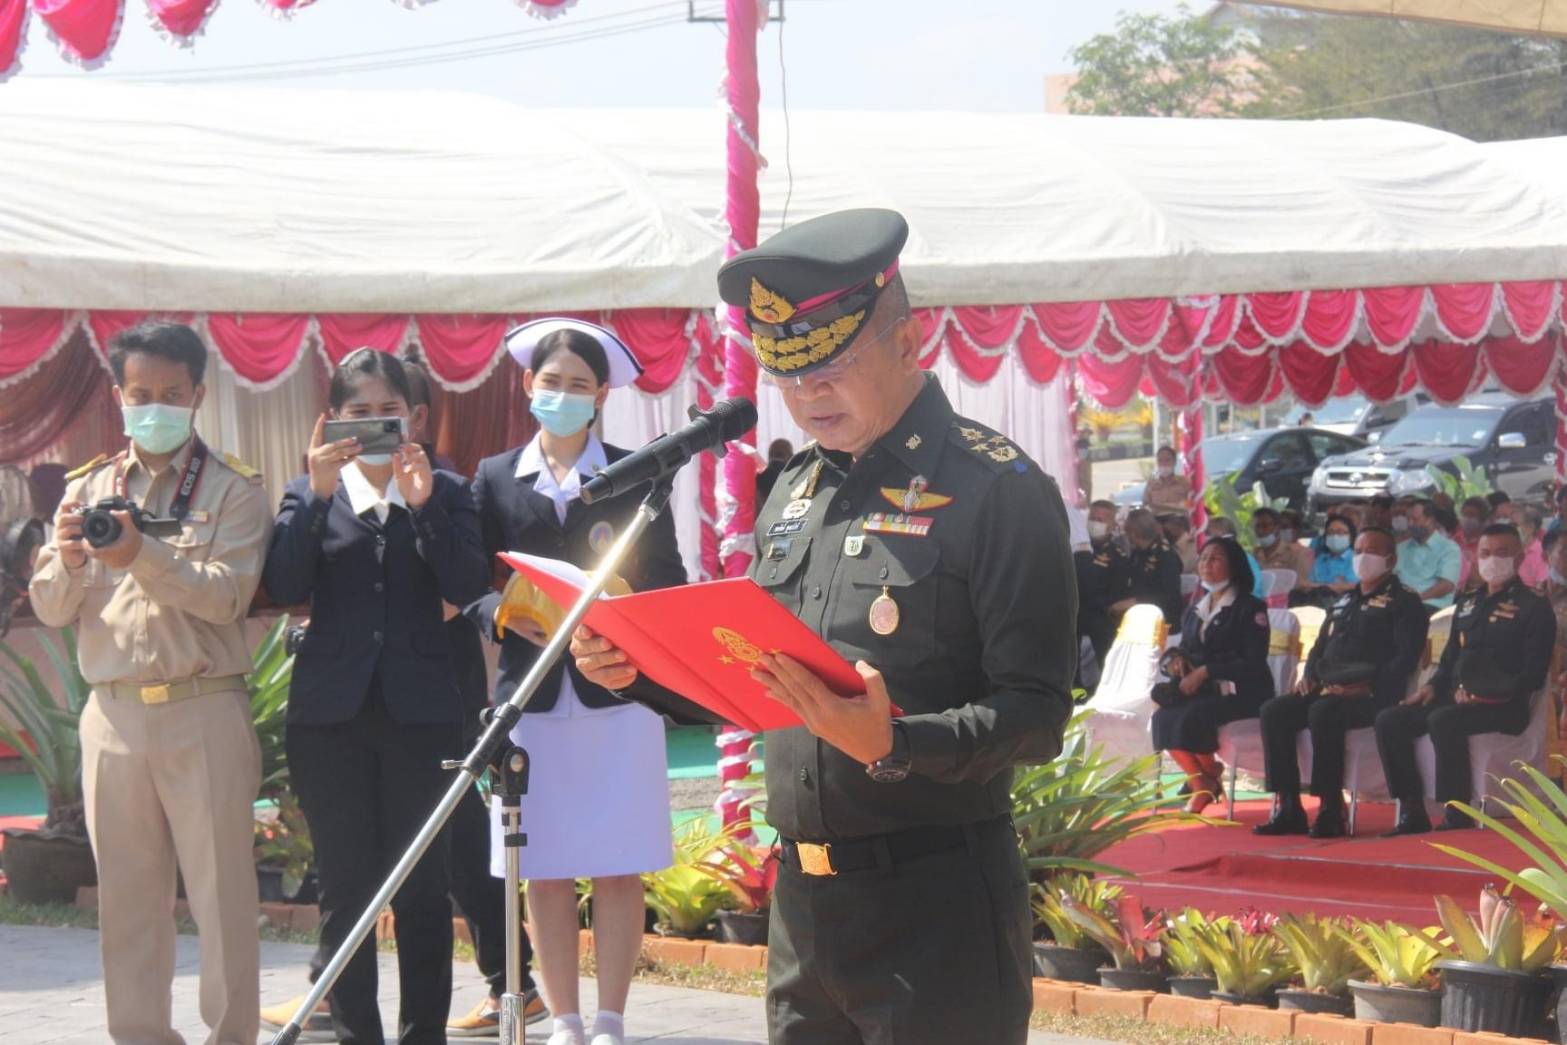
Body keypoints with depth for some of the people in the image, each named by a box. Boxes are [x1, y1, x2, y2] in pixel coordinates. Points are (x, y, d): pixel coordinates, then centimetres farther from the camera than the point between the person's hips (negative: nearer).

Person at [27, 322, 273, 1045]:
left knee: (222, 893, -3)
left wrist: (142, 555, -24)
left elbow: (226, 595, -12)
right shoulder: (88, 489, 13)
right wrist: (68, 560, -12)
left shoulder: (232, 489, 2)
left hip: (203, 711, -4)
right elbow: (51, 610, 9)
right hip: (113, 711, 4)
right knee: (126, 897, 7)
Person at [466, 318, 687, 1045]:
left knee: (618, 871, -1)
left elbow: (667, 582, 3)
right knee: (545, 874, 4)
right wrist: (512, 618, -14)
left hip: (617, 692, -1)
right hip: (531, 695, 1)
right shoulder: (495, 478, 9)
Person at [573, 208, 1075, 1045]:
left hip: (936, 906, -7)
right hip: (800, 902, 7)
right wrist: (641, 668, 4)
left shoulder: (998, 490, -10)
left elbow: (1036, 716, -15)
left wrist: (892, 743, -30)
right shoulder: (797, 489, 14)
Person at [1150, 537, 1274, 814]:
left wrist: (1205, 672, -19)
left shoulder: (1249, 608, -3)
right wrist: (1176, 658, -3)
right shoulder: (1195, 610, 19)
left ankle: (1209, 778, -6)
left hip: (1241, 694, -6)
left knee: (1190, 718, -33)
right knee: (1162, 718, -24)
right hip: (1202, 692, 6)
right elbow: (1186, 652, 23)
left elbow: (1253, 663, -13)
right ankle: (1200, 783, -10)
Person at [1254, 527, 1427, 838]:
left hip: (1373, 697, -8)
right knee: (1275, 712, -15)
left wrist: (1367, 687, -21)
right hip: (1327, 691, 8)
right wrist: (1308, 677, 10)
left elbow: (1406, 657, -10)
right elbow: (1320, 646, 32)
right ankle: (1288, 808, -19)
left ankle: (1330, 810, -31)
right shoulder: (1344, 602, 27)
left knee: (1323, 712, -35)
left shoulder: (1403, 603, 3)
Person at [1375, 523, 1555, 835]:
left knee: (1443, 721, -36)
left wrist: (1483, 693, -20)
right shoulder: (1468, 603, 22)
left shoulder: (1534, 608, 0)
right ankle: (1412, 812, -12)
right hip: (1457, 699, 7)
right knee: (1390, 721, -12)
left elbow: (1533, 674, -9)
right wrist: (1433, 686, 7)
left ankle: (1457, 817, -32)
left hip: (1504, 707, -7)